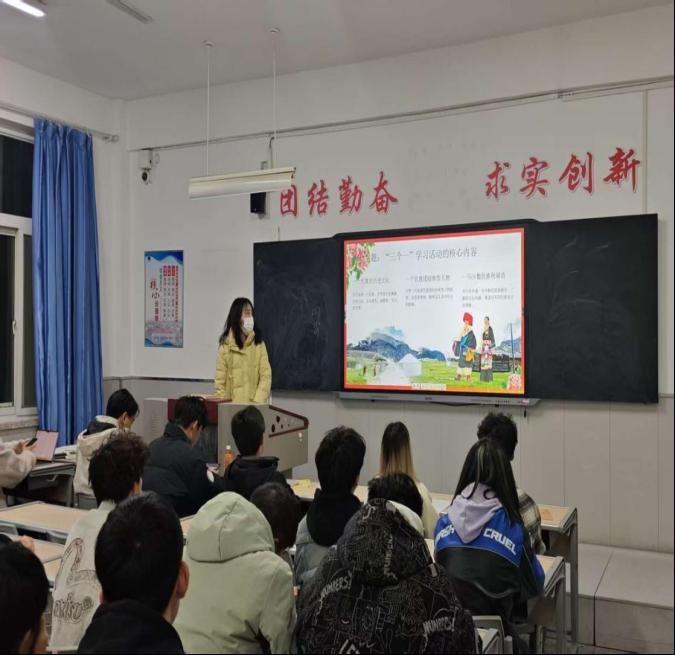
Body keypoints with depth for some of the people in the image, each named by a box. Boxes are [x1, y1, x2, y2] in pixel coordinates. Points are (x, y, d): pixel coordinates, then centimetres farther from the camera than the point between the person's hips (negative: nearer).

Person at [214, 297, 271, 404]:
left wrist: (257, 401, -14)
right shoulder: (226, 343, -2)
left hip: (253, 403, 1)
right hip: (232, 403, -1)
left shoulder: (259, 343, 3)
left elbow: (266, 375, -3)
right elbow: (220, 378, -2)